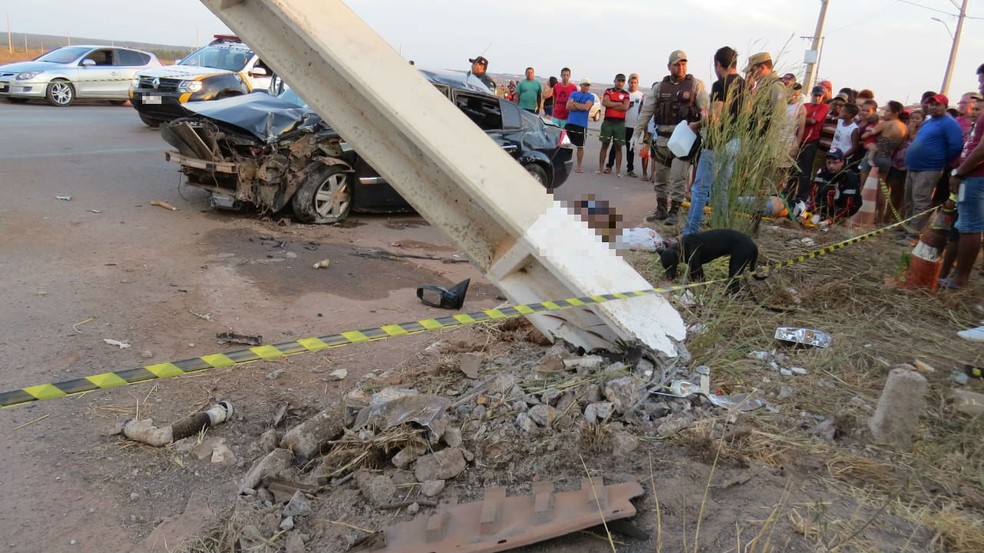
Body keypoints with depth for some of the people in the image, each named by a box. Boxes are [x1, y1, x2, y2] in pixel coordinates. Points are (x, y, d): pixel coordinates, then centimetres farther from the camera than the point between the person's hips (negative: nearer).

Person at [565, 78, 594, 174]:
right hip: (570, 122, 2)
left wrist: (575, 103, -5)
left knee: (580, 146, 4)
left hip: (582, 125, -2)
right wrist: (581, 107, -9)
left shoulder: (590, 96, 3)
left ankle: (579, 166, 14)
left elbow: (586, 107, -15)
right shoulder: (574, 94, 10)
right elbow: (568, 106, -4)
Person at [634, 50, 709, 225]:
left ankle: (674, 212, 0)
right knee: (660, 176, 11)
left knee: (679, 177, -8)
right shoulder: (660, 87, 10)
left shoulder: (696, 84, 2)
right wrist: (637, 133, 3)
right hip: (663, 138, 4)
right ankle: (661, 210, 24)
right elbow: (646, 111, 8)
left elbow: (706, 108, -3)